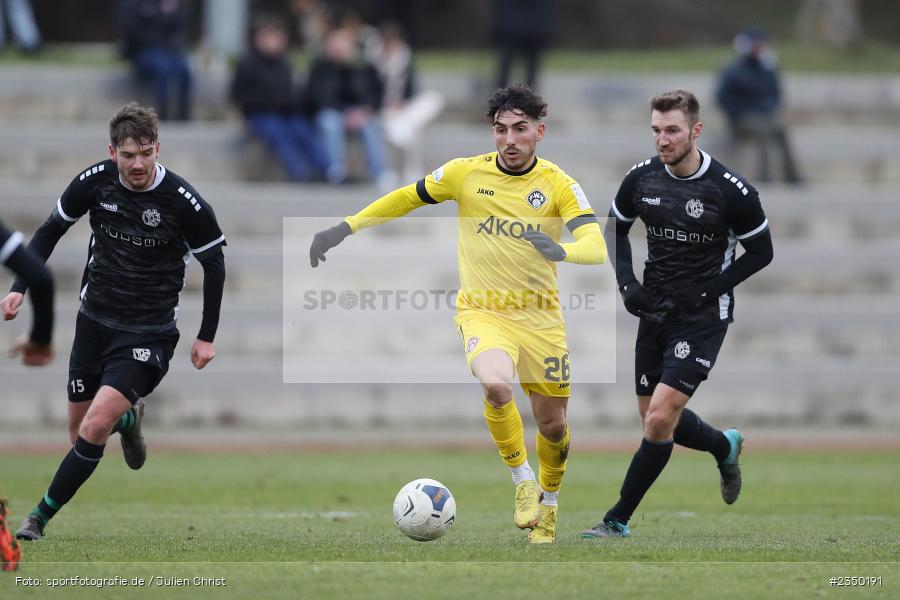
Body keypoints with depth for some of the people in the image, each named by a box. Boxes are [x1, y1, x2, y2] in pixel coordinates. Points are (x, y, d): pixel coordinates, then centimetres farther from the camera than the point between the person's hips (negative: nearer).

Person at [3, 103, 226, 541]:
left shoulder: (183, 201, -18)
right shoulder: (95, 181, -9)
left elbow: (214, 263, -3)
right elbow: (51, 230, 7)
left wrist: (206, 337, 2)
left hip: (147, 332, -4)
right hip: (95, 319, 4)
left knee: (95, 428, -20)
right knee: (79, 433, 11)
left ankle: (39, 518, -6)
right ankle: (128, 419, 45)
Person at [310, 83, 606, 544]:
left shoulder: (558, 184, -7)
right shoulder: (466, 174, -5)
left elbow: (596, 246, -20)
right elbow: (407, 199, 10)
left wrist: (561, 250, -41)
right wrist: (344, 228, 4)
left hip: (541, 317, 1)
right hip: (482, 312, -1)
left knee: (553, 424, 8)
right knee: (496, 385, -32)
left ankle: (548, 503, 41)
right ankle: (523, 483, -7)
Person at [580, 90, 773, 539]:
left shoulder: (730, 190, -17)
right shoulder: (642, 177, -4)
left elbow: (761, 253, -6)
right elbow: (616, 228, 14)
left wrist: (706, 291, -14)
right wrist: (626, 282, -1)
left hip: (703, 315, -6)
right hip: (655, 311, 6)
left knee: (659, 418, -15)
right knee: (654, 418, 14)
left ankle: (618, 520, -4)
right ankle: (725, 447, 45)